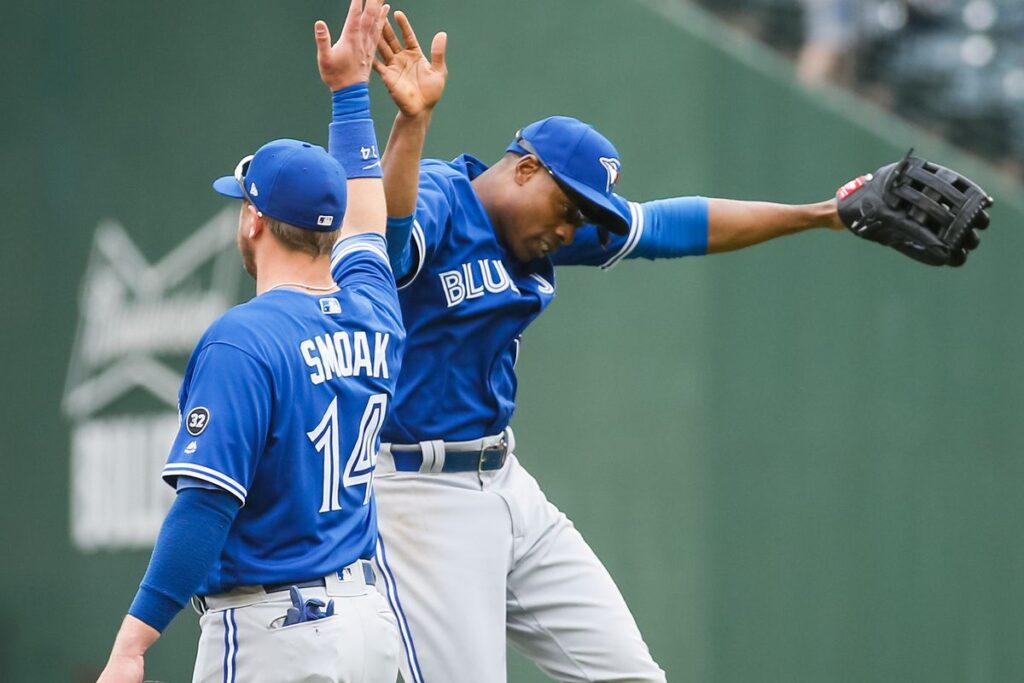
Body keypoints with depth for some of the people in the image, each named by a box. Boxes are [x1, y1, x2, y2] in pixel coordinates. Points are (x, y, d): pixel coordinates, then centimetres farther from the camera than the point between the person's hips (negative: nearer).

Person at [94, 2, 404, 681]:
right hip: (368, 619, 7)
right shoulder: (372, 320, 7)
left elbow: (207, 503, -20)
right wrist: (352, 86, 41)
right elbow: (361, 222, 30)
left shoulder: (242, 341, -14)